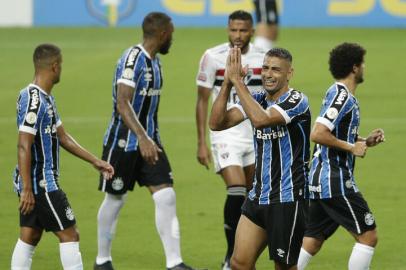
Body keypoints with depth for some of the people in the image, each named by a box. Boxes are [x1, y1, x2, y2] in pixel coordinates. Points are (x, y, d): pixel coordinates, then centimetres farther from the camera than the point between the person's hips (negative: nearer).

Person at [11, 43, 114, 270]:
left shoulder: (46, 98, 14)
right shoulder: (33, 100, -18)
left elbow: (63, 138, 20)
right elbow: (24, 147, -22)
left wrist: (95, 161, 19)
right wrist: (27, 189, -24)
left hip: (45, 181, 10)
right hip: (41, 183, -10)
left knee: (29, 238, 9)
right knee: (69, 234, -4)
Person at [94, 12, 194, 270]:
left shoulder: (154, 60, 9)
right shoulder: (133, 58, -19)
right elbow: (122, 104, -28)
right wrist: (143, 138, -38)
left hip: (149, 141, 8)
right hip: (124, 141, -7)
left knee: (166, 196, -4)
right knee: (115, 200, 7)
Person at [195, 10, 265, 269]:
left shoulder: (263, 59, 2)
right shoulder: (213, 57, -7)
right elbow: (203, 101, -1)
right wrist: (202, 143, -5)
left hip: (256, 135, 4)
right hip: (226, 135, -4)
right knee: (237, 191, -18)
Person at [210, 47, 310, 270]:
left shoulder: (297, 101, -13)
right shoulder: (257, 100, 8)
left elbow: (260, 119, -30)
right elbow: (216, 123, -2)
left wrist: (237, 80, -24)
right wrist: (227, 83, -12)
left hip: (287, 199, -7)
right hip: (258, 197, 7)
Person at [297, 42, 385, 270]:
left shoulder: (338, 93, 16)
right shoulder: (342, 96, -15)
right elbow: (318, 134, -26)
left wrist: (364, 141, 13)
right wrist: (352, 147, -16)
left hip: (321, 180, 10)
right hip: (336, 182, -10)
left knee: (312, 242, 10)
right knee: (368, 236, -4)